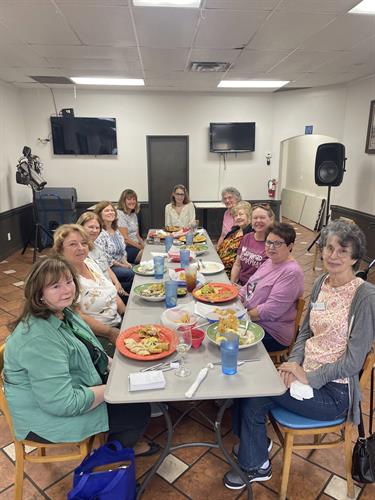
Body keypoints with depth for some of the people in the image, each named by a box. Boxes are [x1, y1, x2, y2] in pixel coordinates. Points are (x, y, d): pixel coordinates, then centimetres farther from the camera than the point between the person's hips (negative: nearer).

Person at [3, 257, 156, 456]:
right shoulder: (39, 339, -32)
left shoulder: (61, 312, -1)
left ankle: (126, 441, 32)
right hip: (48, 418, -9)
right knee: (139, 411, -6)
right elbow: (63, 403, -32)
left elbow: (90, 352, 13)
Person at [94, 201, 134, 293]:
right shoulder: (99, 233, -15)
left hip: (122, 264, 8)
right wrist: (121, 265, -14)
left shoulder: (116, 230, 12)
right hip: (108, 267, -8)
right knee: (132, 274, -24)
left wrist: (125, 262, 0)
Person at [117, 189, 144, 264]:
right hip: (126, 248, -8)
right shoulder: (120, 214, -7)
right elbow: (125, 238, -13)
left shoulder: (134, 214, 18)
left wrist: (144, 245, 0)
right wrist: (141, 247, -14)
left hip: (136, 246, 8)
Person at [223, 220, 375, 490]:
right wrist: (294, 362, -6)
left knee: (254, 395, -15)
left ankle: (256, 466, 14)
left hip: (334, 390, -6)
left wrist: (308, 377, -17)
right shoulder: (322, 282, 2)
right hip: (306, 372, 6)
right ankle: (255, 444, 21)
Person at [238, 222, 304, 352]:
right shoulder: (270, 261, 10)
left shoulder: (291, 272, -19)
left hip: (272, 333, -8)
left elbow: (270, 311, -24)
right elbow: (248, 287, 15)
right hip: (250, 321, 8)